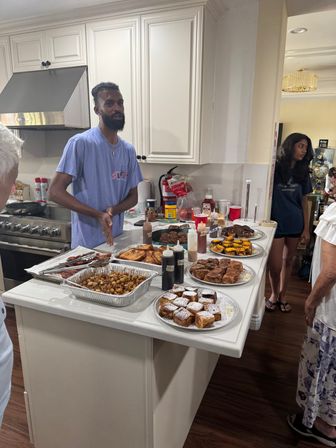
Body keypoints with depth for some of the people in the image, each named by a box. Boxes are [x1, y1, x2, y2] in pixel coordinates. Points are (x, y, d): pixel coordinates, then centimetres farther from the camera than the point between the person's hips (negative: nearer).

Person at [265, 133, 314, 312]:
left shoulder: (302, 172, 5)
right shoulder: (275, 168, -8)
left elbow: (304, 201, 7)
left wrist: (306, 228, 6)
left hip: (295, 224, 4)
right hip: (276, 223, -4)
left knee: (288, 260, 15)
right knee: (275, 265, -1)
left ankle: (282, 295, 34)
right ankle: (274, 294, 28)